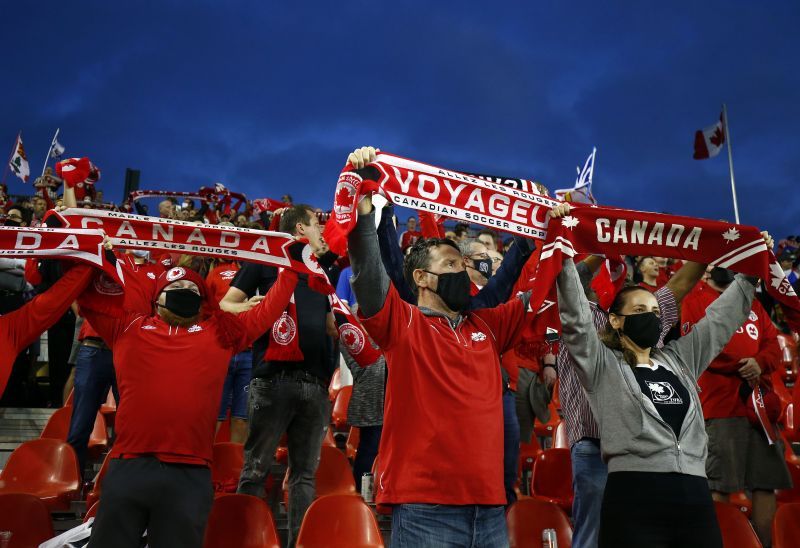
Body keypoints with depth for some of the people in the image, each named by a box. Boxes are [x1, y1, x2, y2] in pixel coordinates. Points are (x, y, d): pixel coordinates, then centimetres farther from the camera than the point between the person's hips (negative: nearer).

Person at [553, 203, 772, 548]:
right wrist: (563, 254, -16)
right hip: (634, 500, -5)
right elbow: (575, 319, -9)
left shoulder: (679, 359, 20)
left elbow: (722, 317, 27)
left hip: (695, 499, 5)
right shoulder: (603, 364, 4)